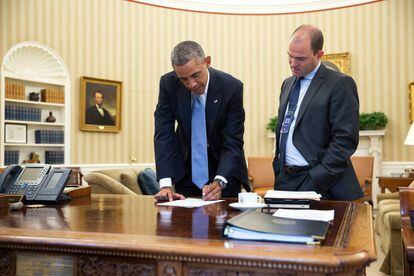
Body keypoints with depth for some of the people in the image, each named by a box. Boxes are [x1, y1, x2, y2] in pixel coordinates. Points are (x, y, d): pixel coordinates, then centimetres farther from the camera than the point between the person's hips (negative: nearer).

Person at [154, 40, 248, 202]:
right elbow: (164, 134, -17)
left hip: (224, 170, -1)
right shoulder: (168, 84, -16)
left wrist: (219, 182, -35)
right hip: (186, 170, 2)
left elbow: (233, 142, -21)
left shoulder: (232, 87, -22)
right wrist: (165, 184, -27)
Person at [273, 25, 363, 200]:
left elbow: (345, 139, -14)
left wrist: (316, 180, -17)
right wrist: (278, 169, 8)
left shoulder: (340, 84, -7)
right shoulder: (288, 84, 14)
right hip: (285, 180, 6)